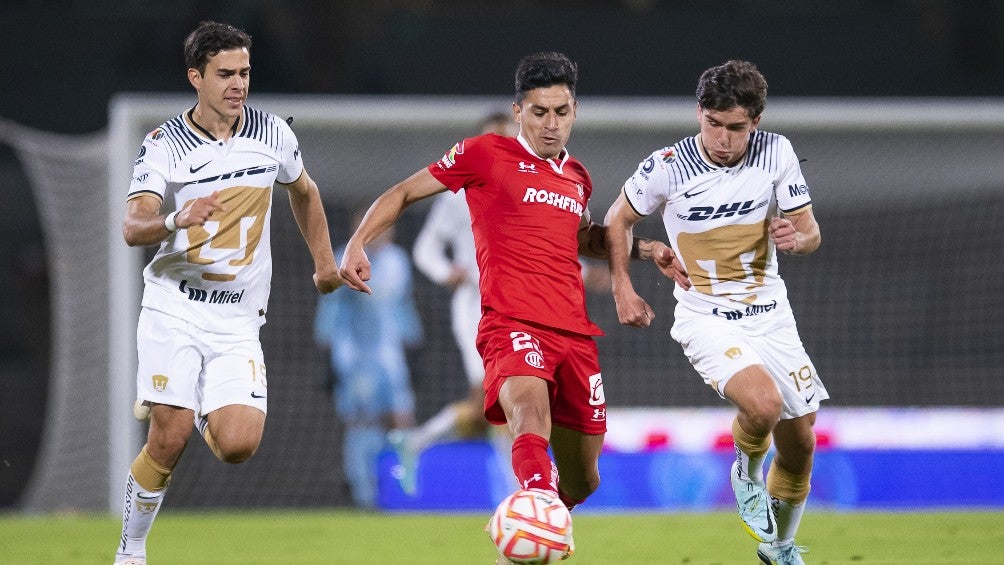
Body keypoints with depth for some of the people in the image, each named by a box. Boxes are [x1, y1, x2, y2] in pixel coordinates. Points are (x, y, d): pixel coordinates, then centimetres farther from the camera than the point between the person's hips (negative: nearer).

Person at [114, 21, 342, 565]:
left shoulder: (273, 134, 3)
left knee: (237, 445, -13)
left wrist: (324, 260, 29)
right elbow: (132, 228, -17)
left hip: (238, 320, 3)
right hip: (174, 310, -2)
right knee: (167, 443, -13)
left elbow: (303, 190, 24)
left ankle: (202, 409, 23)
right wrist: (177, 220, -37)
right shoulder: (163, 146, -6)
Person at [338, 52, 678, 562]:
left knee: (581, 481, 8)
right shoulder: (484, 155, 3)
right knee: (530, 406, -39)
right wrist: (358, 244, -6)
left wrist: (640, 248, 25)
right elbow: (403, 193, 9)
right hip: (511, 324, -6)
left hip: (574, 334, 6)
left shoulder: (577, 177, 20)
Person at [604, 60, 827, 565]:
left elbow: (811, 232, 0)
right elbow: (618, 220, 3)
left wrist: (795, 237, -23)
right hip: (705, 318, -4)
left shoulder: (776, 153, -8)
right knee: (763, 404, -30)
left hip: (770, 314, 4)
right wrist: (622, 290, -4)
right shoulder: (667, 167, -14)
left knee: (799, 444, 8)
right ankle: (746, 471, 4)